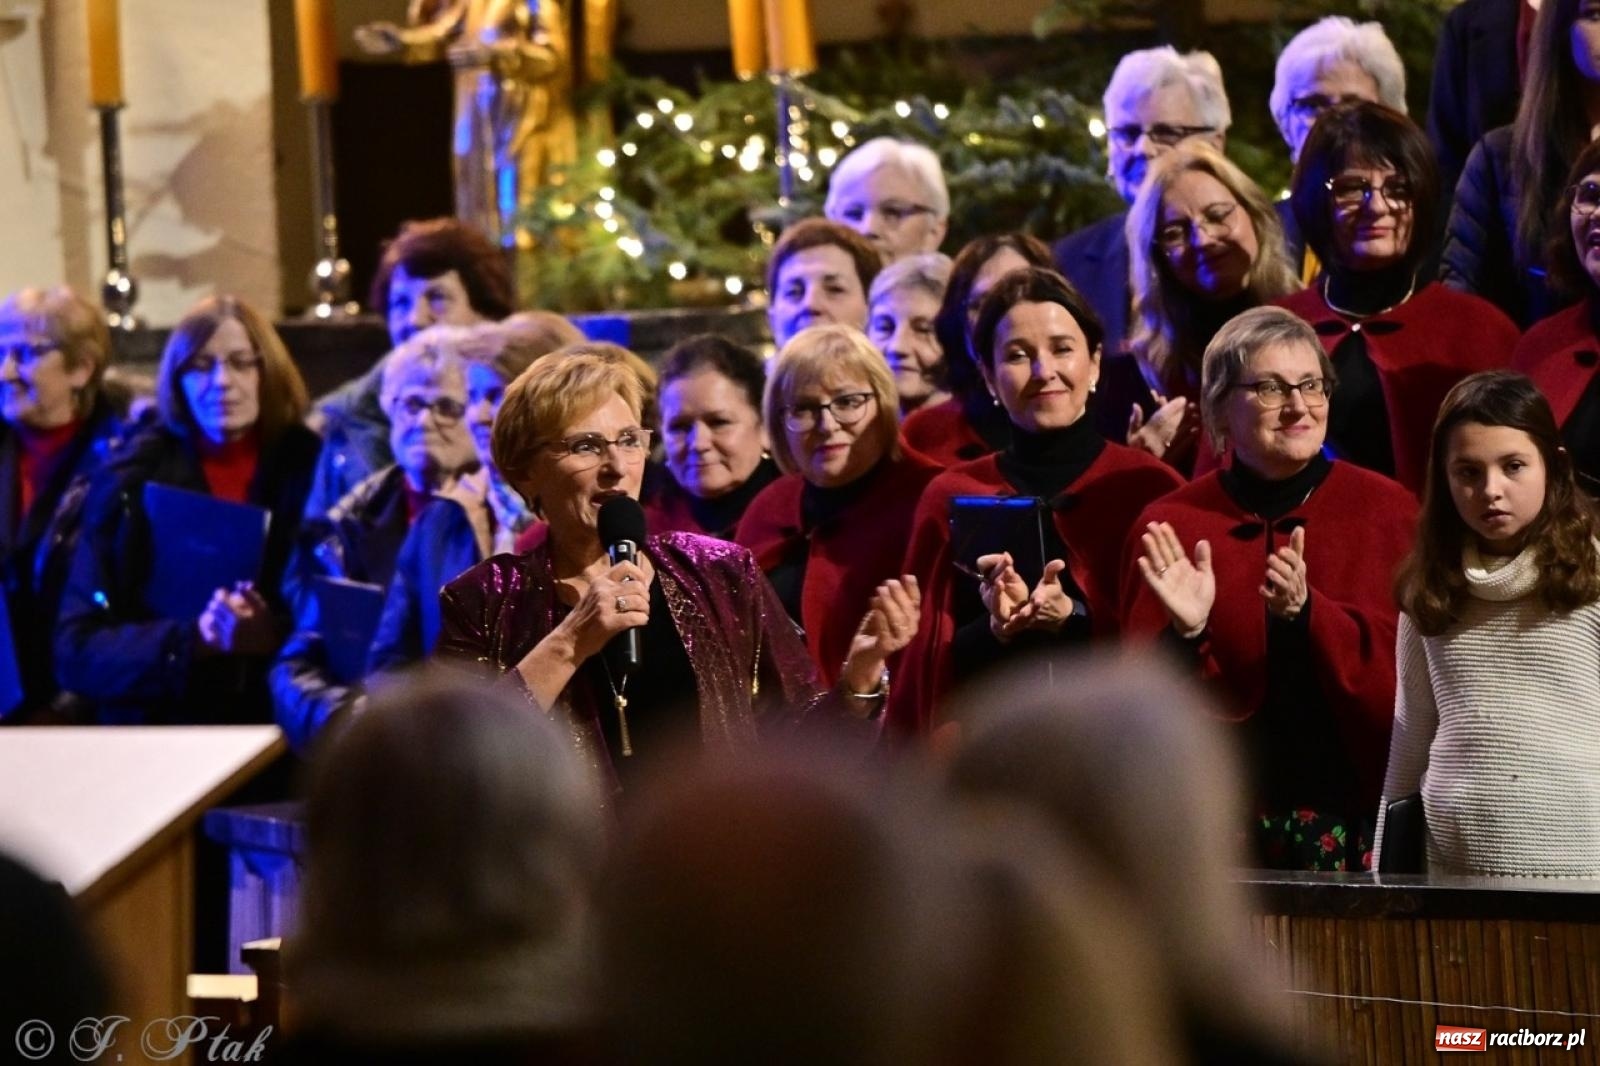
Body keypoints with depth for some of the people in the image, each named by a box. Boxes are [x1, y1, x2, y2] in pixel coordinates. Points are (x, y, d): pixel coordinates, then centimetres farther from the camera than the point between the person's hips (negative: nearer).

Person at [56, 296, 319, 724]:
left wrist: (273, 637, -16)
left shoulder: (315, 469, 5)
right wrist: (189, 640, -15)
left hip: (284, 722, 0)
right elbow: (76, 650, 0)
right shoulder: (131, 479, 5)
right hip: (155, 729, 1)